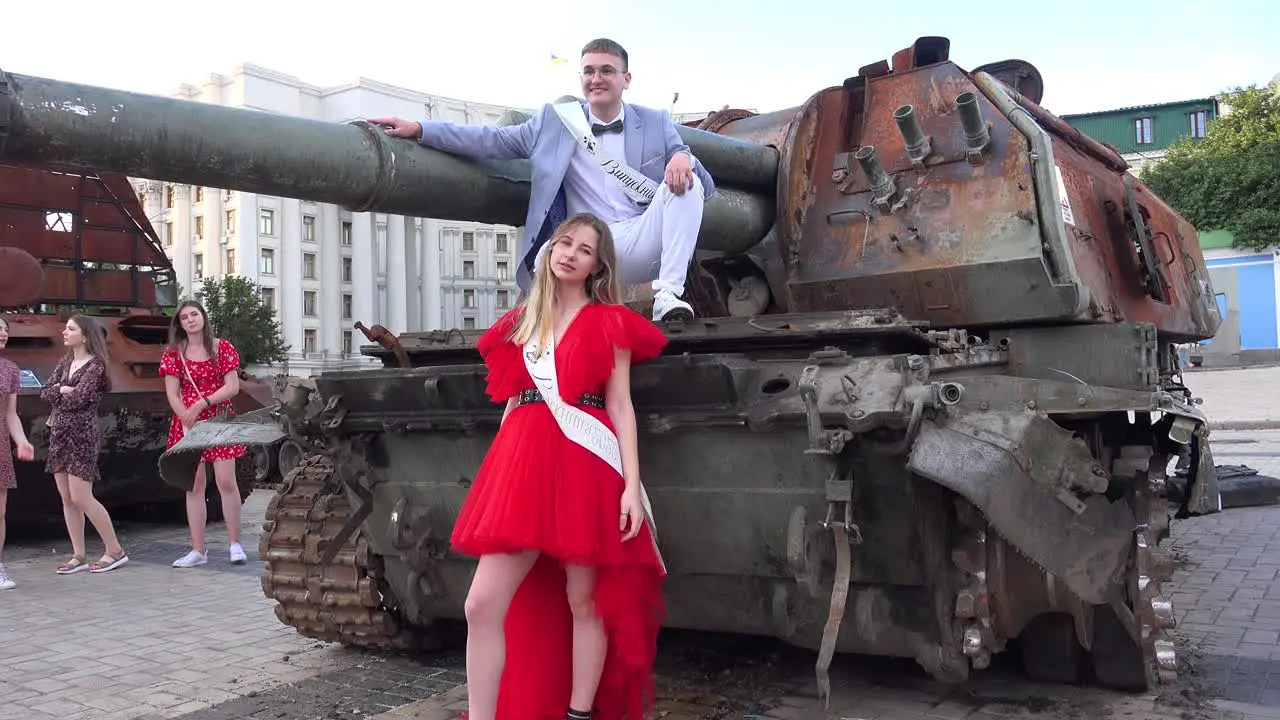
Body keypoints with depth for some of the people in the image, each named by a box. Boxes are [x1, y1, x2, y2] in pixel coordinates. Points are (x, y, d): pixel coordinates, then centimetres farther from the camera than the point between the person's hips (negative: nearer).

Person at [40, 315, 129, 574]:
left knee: (81, 498, -9)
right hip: (59, 435, 8)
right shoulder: (64, 362, 15)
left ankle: (115, 551, 1)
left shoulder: (95, 365, -8)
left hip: (82, 435, -8)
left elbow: (79, 398, -18)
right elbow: (46, 392, 7)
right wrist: (63, 390, -10)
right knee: (67, 499, 6)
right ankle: (78, 556, 12)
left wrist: (58, 393, -1)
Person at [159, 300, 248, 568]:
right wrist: (188, 423, -12)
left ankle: (235, 544, 5)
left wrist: (202, 403, -14)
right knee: (194, 486, 3)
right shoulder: (173, 353, 5)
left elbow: (233, 387, -4)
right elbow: (172, 394, -1)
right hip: (186, 423, 2)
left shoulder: (222, 348, 2)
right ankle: (198, 550, 8)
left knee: (226, 482, -6)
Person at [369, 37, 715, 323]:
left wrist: (683, 158, -16)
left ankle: (668, 294, -26)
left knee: (687, 184, -23)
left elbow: (707, 187, 8)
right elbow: (495, 140, 9)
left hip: (644, 245, 1)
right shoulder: (556, 120, 12)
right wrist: (420, 129, 1)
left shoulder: (656, 123, 12)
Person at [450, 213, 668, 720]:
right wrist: (499, 475, 16)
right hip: (523, 462, 4)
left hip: (585, 463, -3)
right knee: (482, 605, -5)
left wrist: (631, 485, -7)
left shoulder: (609, 323, 6)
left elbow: (621, 407, 2)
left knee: (583, 600, 5)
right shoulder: (520, 322, 17)